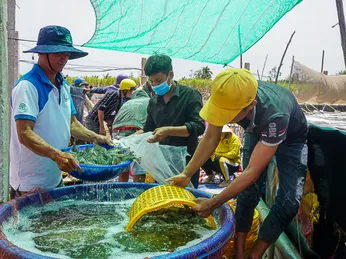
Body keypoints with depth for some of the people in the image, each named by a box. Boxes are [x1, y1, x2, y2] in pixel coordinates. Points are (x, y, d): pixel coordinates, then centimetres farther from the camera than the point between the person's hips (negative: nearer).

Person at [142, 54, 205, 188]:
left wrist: (169, 131, -30)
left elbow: (199, 127, -18)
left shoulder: (190, 95, -8)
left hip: (186, 161, -5)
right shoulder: (153, 102, 9)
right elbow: (148, 129, 16)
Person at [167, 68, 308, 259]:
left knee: (289, 200, -13)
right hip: (257, 131, 4)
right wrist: (186, 174, -22)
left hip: (291, 137, -3)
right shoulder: (228, 97, -32)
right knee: (248, 191, -7)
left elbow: (252, 172, -40)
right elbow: (210, 138, -17)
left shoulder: (275, 115, -47)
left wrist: (214, 203, -35)